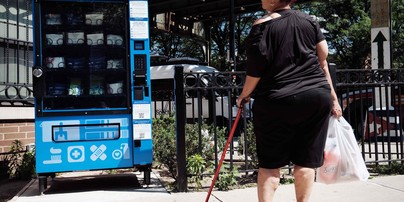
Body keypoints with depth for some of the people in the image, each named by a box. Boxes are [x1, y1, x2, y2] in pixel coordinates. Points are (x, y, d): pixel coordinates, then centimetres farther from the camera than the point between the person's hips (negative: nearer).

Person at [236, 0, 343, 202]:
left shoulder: (262, 25, -5)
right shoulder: (310, 21, 9)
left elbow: (255, 69, -9)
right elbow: (322, 62, 8)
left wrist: (244, 94, 7)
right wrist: (333, 97, 13)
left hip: (276, 101, -3)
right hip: (317, 97, 4)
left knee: (270, 162, 7)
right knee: (306, 159, 9)